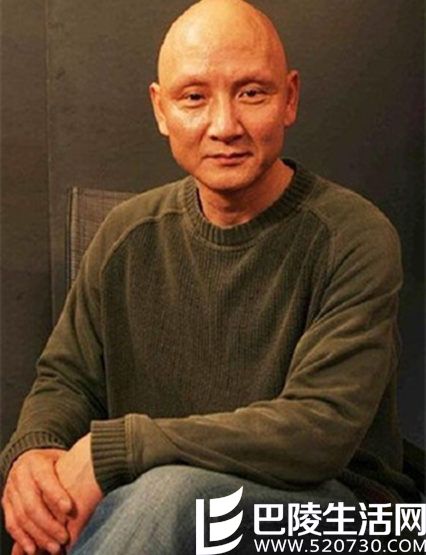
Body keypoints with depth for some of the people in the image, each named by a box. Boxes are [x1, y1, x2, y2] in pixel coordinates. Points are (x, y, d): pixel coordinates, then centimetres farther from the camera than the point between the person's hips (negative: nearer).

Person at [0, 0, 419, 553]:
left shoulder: (353, 238, -14)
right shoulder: (127, 234, 3)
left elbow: (321, 430, -23)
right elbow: (67, 377, 10)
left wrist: (113, 448, -25)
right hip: (149, 494, 3)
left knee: (174, 490, -35)